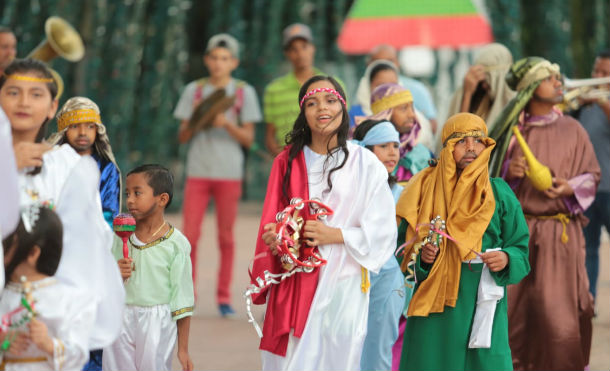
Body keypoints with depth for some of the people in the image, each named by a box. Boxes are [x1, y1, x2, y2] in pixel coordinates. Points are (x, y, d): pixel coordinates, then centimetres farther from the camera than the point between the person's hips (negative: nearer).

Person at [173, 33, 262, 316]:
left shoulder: (243, 92, 5)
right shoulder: (194, 90, 9)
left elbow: (248, 139, 2)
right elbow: (182, 135, 9)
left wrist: (227, 124, -15)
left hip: (229, 172, -1)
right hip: (198, 170, 1)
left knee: (226, 236, 1)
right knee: (189, 234, -5)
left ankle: (223, 296, 9)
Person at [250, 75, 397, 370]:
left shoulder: (365, 164, 1)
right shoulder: (287, 161, 9)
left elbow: (381, 231, -1)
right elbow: (269, 224, 13)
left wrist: (335, 235, -14)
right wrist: (276, 239, -8)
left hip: (343, 282, -2)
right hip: (293, 283, 2)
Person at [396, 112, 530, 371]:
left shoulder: (499, 193, 6)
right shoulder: (426, 189, 5)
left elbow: (520, 247, 8)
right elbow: (403, 244, 7)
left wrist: (506, 258, -13)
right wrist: (421, 257, -13)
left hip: (483, 303, 0)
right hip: (434, 302, 0)